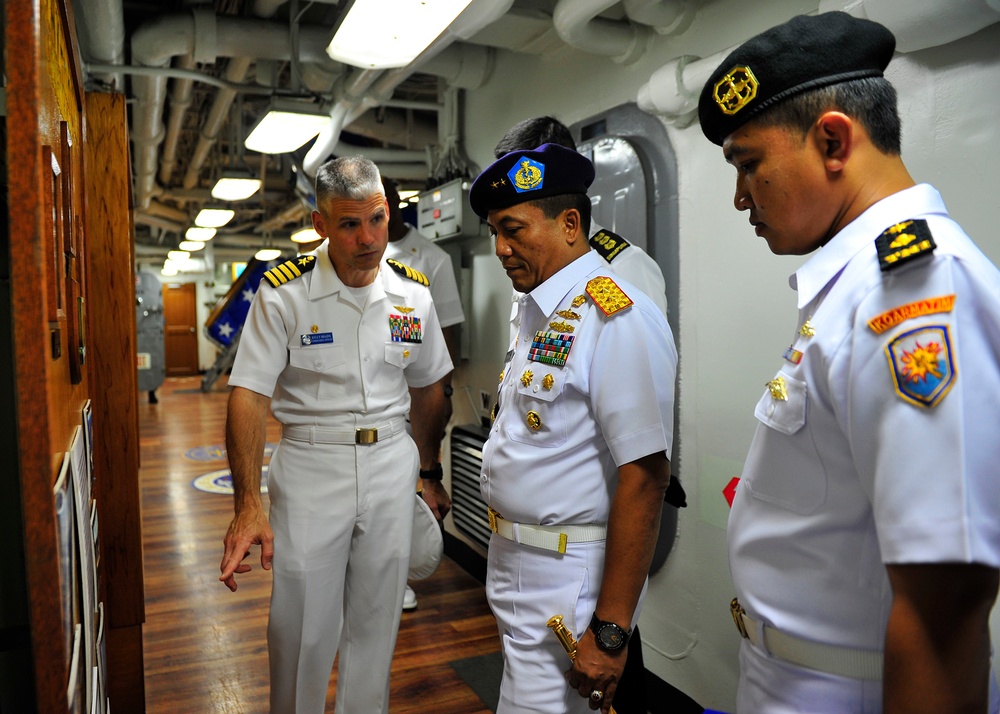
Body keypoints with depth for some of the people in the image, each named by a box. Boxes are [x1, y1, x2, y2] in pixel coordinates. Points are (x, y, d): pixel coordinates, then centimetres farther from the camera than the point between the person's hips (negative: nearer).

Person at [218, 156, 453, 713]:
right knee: (302, 623, 6)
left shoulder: (414, 294, 0)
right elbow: (249, 396, -14)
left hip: (391, 463, 3)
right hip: (310, 463, -3)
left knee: (377, 620, 15)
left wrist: (431, 474, 16)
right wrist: (248, 506, -22)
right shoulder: (284, 293, -11)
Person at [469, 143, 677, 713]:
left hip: (568, 585, -9)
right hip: (514, 568, 9)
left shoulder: (618, 318, -21)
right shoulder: (539, 314, 10)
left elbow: (644, 479, -24)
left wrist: (610, 631, -22)